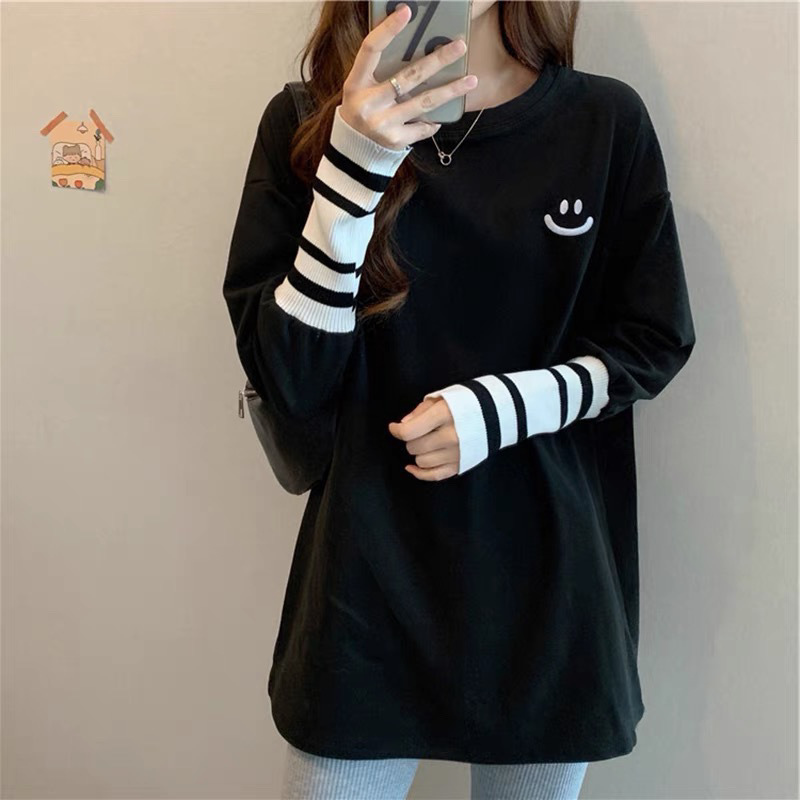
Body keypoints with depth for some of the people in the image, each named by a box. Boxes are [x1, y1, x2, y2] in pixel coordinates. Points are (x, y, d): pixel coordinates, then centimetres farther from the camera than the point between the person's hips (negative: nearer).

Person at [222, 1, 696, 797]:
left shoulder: (606, 120, -5)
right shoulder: (306, 124, -5)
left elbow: (655, 342, 2)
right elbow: (287, 380, -11)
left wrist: (501, 407, -15)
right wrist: (354, 165, -22)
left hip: (551, 580, 1)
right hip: (369, 578, 0)